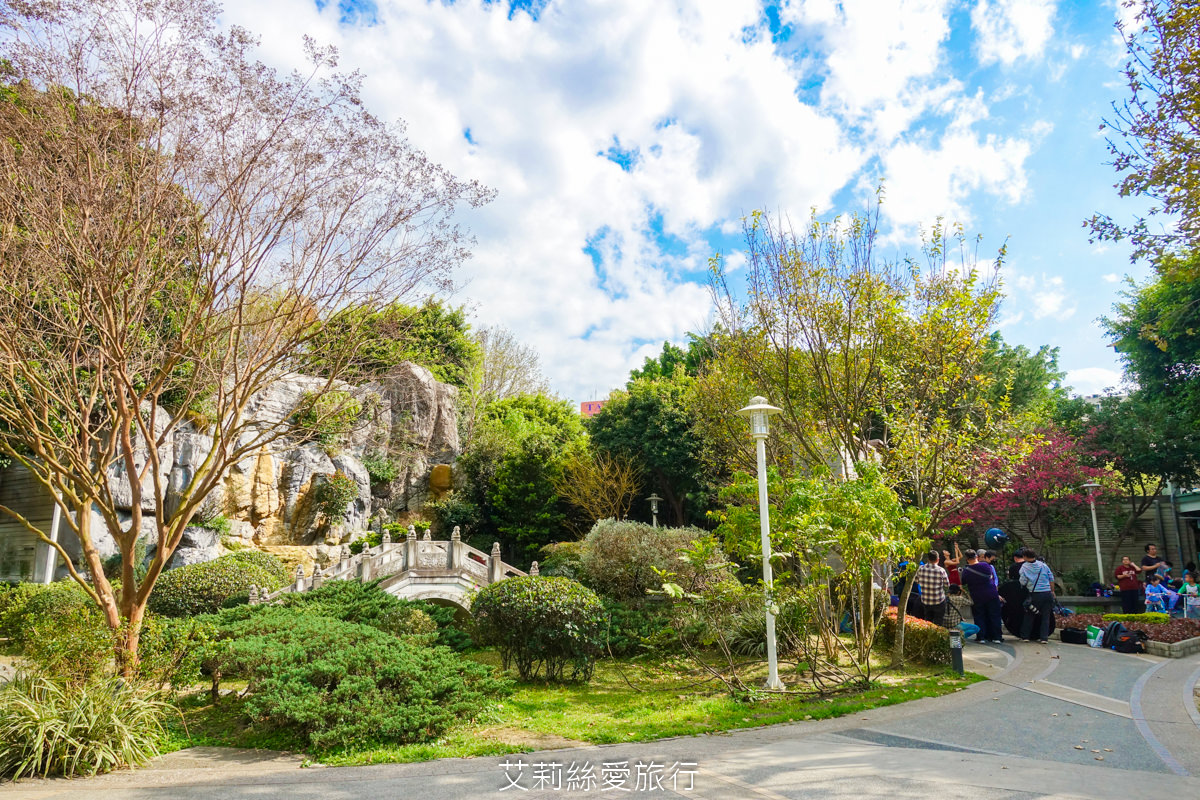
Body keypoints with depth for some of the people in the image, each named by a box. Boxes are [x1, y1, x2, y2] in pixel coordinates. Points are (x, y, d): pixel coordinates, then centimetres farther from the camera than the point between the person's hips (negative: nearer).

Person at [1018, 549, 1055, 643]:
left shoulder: (1024, 567, -4)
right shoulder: (1043, 565, 5)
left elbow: (1022, 582, -5)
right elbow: (1051, 579, 8)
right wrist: (1052, 591, 18)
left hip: (1035, 595, -2)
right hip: (1047, 594, 2)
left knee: (1029, 616, 11)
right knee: (1046, 617, 9)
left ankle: (1025, 636, 17)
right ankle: (1044, 637, 7)